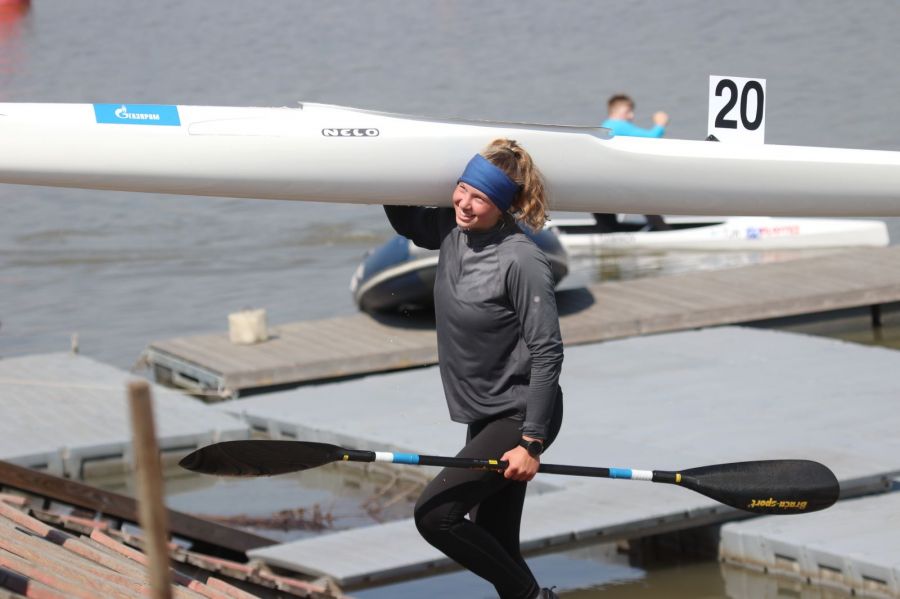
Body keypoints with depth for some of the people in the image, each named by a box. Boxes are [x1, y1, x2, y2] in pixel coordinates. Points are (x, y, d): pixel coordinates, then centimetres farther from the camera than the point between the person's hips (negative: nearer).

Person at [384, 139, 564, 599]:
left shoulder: (521, 260, -22)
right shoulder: (452, 232, 0)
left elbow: (547, 352, -22)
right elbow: (406, 222, 23)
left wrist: (531, 443, -23)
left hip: (520, 417, -8)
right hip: (485, 416, 8)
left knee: (435, 514, -15)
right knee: (494, 546, 10)